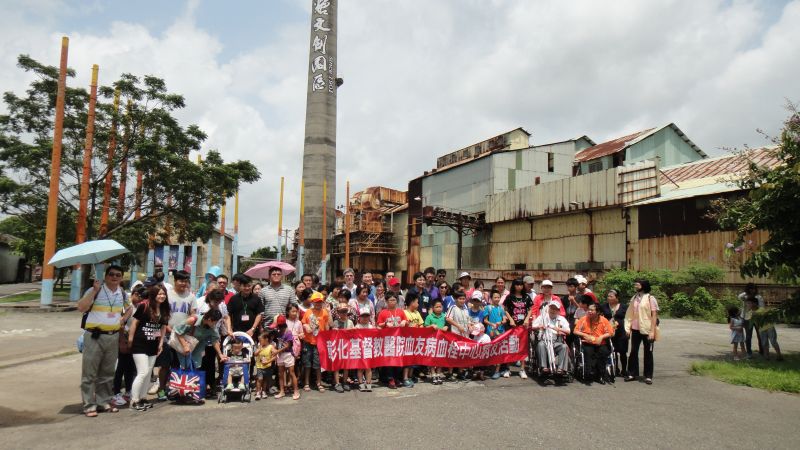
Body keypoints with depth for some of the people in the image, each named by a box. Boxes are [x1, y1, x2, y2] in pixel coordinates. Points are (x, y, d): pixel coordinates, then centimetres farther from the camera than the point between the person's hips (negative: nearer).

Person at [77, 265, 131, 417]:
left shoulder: (122, 293, 9)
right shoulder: (95, 290, -7)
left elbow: (128, 307, 28)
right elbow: (81, 307, -19)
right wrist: (94, 291, -23)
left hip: (113, 337, 5)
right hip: (94, 336, -5)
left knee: (107, 372, 13)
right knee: (90, 372, -1)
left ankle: (104, 401, 22)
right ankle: (89, 405, 6)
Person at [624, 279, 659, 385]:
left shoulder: (650, 298, -8)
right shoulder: (634, 298, 8)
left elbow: (654, 316, -10)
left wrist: (652, 331, -15)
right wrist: (628, 327, 6)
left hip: (647, 330, -5)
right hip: (635, 329, 5)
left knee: (648, 353, 6)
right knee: (633, 351, 9)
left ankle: (648, 376, 13)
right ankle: (632, 374, 18)